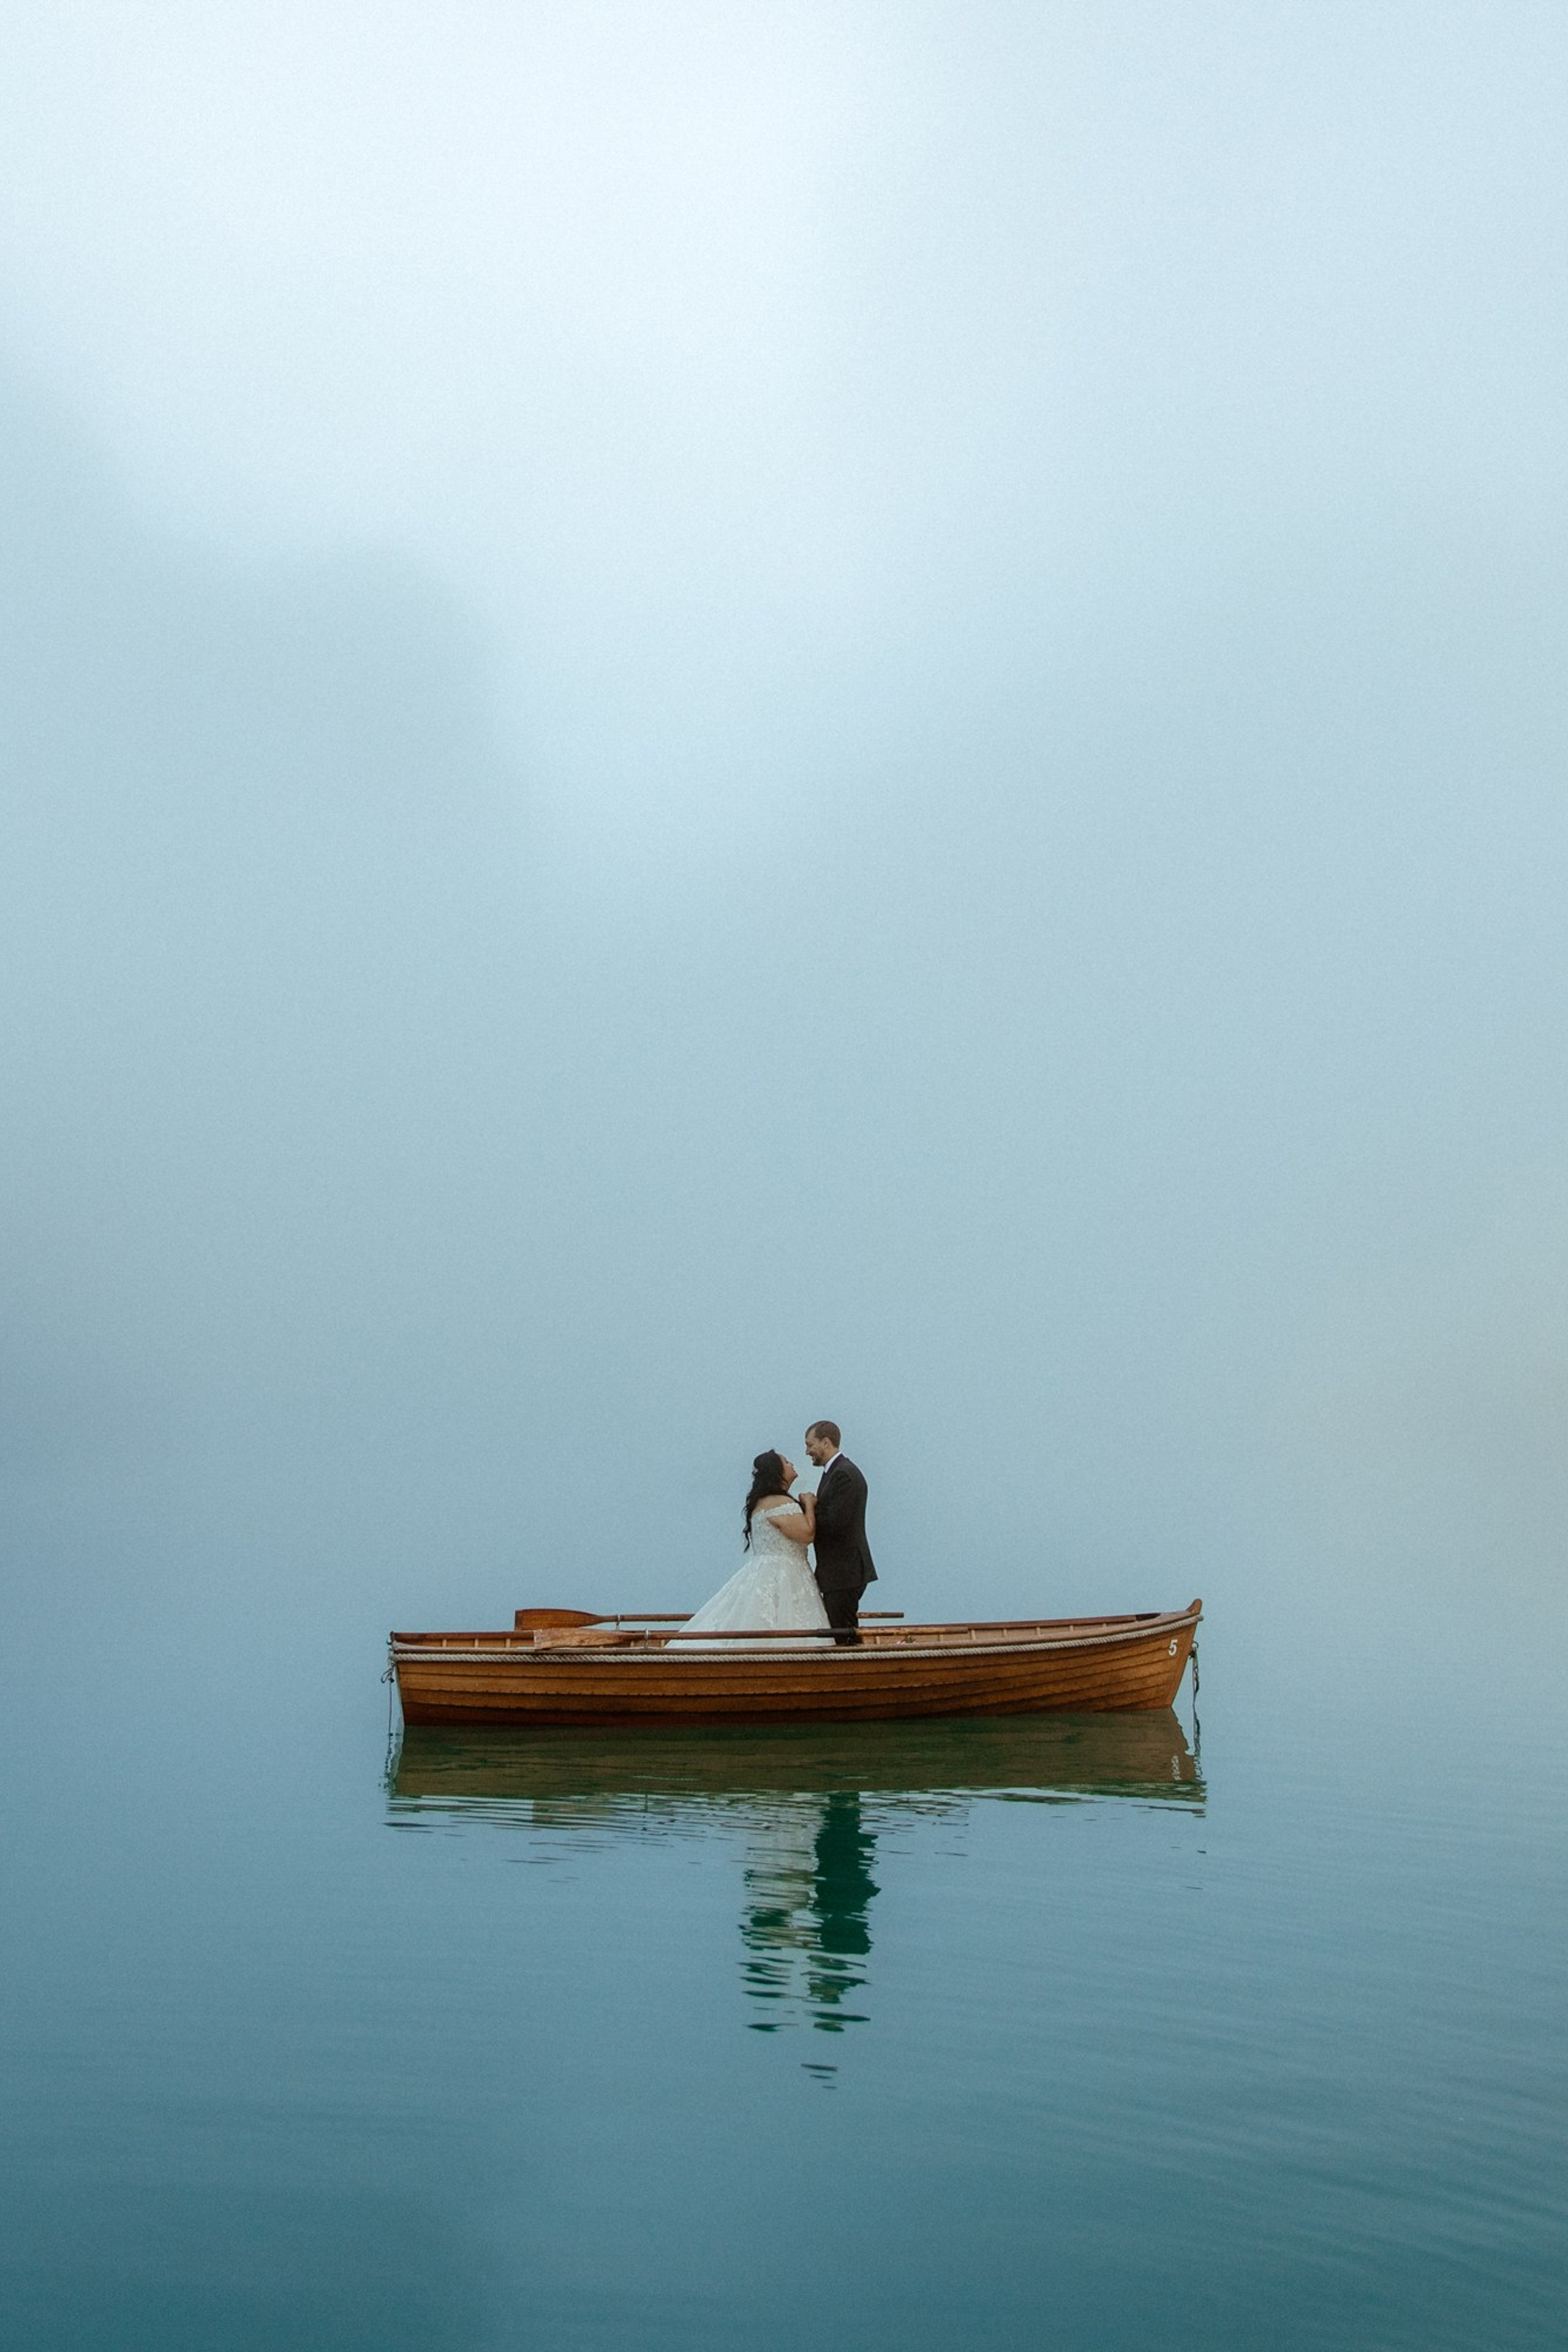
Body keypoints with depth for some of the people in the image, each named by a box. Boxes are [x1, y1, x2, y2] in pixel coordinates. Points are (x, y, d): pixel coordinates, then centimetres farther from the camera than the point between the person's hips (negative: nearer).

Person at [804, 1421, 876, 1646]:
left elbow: (834, 1524, -23)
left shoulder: (845, 1475, -16)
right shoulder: (833, 1472, 17)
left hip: (844, 1573, -11)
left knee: (843, 1639, -10)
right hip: (838, 1571, 11)